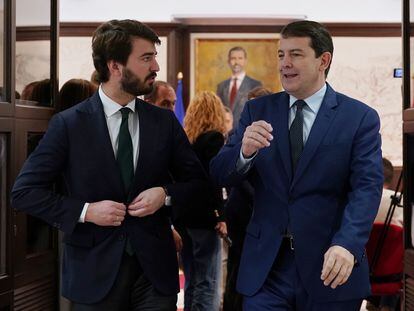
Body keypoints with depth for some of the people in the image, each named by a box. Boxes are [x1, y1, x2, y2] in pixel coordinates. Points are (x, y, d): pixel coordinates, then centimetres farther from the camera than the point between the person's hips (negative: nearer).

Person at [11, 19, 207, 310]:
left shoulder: (165, 121, 3)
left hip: (155, 267, 3)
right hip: (95, 270, -2)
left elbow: (198, 181, 11)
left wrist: (165, 194, -9)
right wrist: (85, 211, -15)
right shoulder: (68, 123, -6)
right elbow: (24, 191, -5)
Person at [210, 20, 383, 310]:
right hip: (265, 265, 2)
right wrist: (244, 151, -20)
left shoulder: (361, 118, -2)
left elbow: (367, 188, -11)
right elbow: (220, 175, 2)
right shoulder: (257, 111, 6)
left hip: (330, 266, -1)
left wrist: (346, 245, -28)